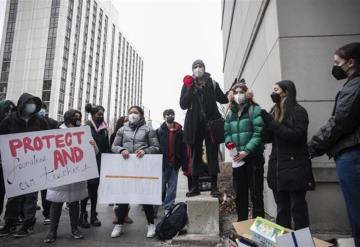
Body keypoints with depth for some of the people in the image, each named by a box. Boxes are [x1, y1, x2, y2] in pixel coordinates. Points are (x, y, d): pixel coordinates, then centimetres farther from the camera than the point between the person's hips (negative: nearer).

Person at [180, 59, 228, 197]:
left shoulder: (213, 84, 8)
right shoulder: (188, 85, 8)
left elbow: (224, 99, 4)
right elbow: (183, 105, -3)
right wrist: (189, 89, -11)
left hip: (211, 123, 0)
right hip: (195, 124, 1)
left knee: (212, 154, 1)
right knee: (195, 155, 6)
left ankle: (214, 186, 8)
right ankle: (195, 186, 13)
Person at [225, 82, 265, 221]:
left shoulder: (254, 110, -5)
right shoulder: (231, 113, 13)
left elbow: (259, 132, -14)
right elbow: (227, 132, 14)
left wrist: (246, 151, -20)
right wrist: (229, 142, -8)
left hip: (253, 157, -5)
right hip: (237, 158, 6)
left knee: (256, 194, 2)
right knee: (239, 193, 14)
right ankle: (241, 223, 28)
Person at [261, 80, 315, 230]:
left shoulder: (298, 111, -4)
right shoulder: (274, 111, 14)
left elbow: (295, 135, -17)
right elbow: (267, 138, 12)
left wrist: (272, 123, -16)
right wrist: (265, 123, -6)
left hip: (295, 167, -6)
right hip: (277, 167, 6)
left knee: (297, 207, 3)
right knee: (281, 209, 13)